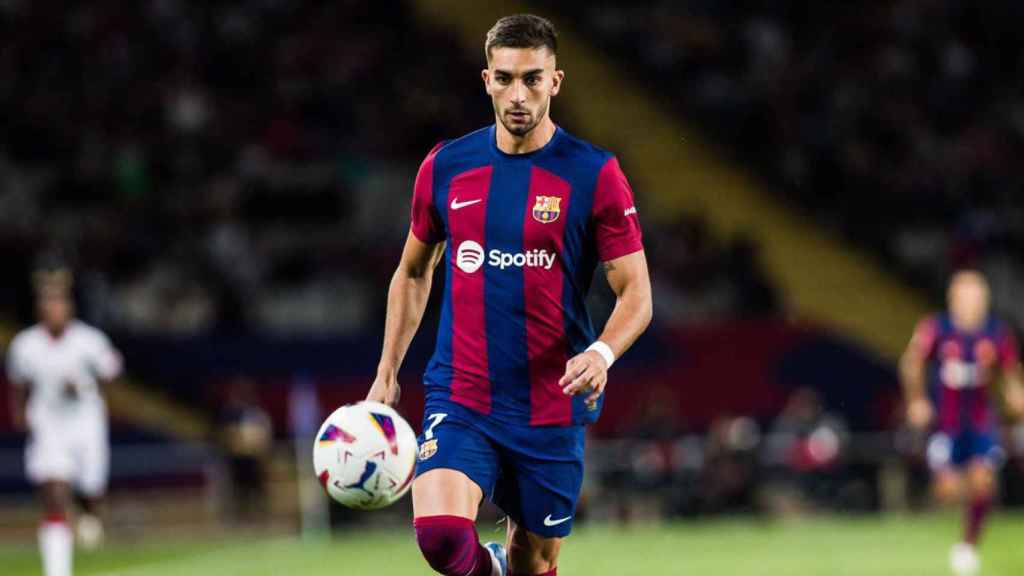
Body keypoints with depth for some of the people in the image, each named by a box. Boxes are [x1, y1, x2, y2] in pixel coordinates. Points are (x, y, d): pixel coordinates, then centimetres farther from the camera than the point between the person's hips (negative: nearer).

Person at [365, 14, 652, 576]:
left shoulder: (594, 174, -5)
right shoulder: (445, 167, 3)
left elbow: (636, 295, -5)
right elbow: (412, 273, 18)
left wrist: (601, 353, -25)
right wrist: (386, 374, 11)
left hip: (551, 410, -1)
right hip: (459, 398, 1)